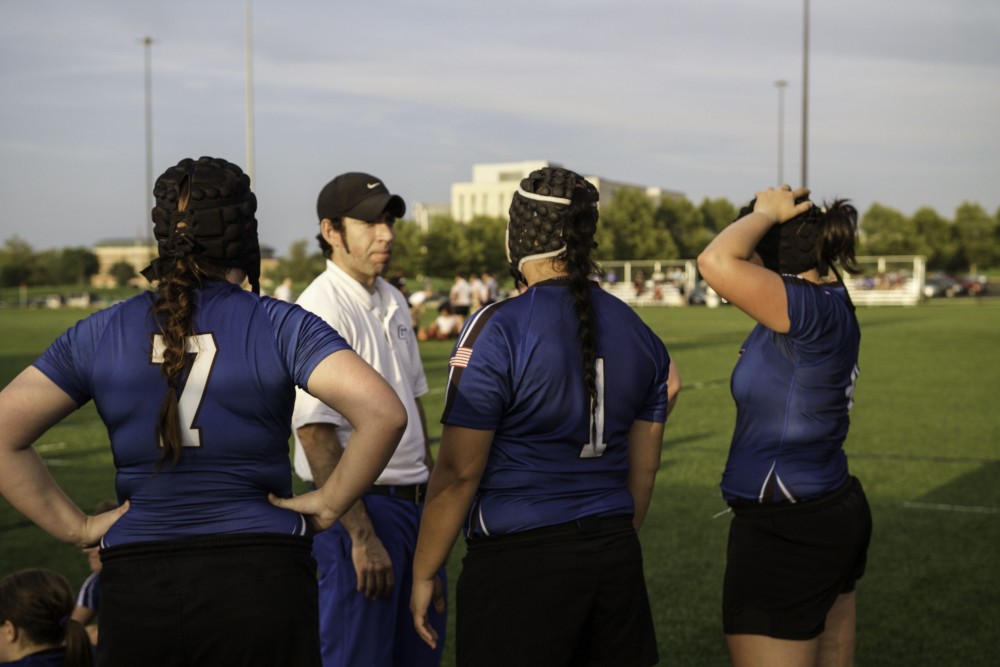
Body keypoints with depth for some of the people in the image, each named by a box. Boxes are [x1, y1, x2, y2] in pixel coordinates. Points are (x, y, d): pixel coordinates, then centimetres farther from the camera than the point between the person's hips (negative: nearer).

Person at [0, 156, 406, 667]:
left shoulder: (100, 334, 2)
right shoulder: (280, 327, -6)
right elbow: (383, 412, -19)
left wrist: (76, 528, 2)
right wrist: (328, 504, -6)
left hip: (135, 584, 2)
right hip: (260, 576, -2)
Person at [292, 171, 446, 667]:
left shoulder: (393, 302, 12)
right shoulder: (320, 310, -17)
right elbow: (316, 432, -22)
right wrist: (362, 536, -23)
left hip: (414, 504, 9)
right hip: (358, 508, -9)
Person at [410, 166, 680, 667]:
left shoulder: (496, 331, -13)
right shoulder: (636, 331, 7)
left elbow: (458, 472, -13)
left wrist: (423, 574, -2)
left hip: (520, 564, -6)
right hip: (616, 559, 6)